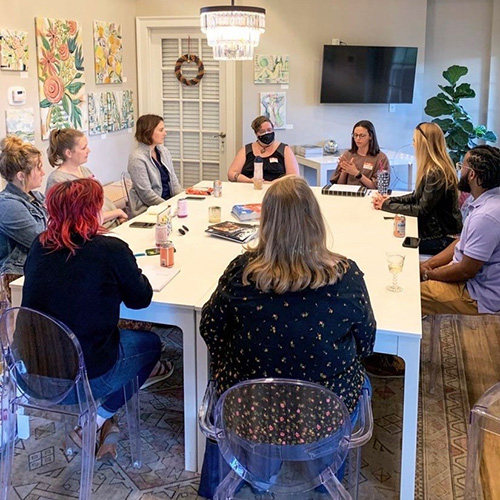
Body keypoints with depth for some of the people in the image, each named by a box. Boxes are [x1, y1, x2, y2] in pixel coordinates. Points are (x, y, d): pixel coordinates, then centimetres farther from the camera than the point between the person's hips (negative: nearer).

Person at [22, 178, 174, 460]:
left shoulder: (39, 247, -1)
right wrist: (127, 273, 13)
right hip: (88, 378, -6)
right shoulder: (111, 249, -17)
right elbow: (141, 299, -5)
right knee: (151, 343, 21)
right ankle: (95, 421, 11)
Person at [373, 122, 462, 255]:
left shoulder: (436, 173, -22)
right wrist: (390, 199, -1)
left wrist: (387, 205, -14)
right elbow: (416, 196, 13)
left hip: (444, 238, -9)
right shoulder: (430, 169, 9)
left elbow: (422, 210, -20)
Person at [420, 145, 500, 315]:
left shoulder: (486, 215, -29)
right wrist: (427, 264, 3)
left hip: (480, 299, -10)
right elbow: (461, 243, 13)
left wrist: (427, 274, -9)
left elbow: (466, 270, -25)